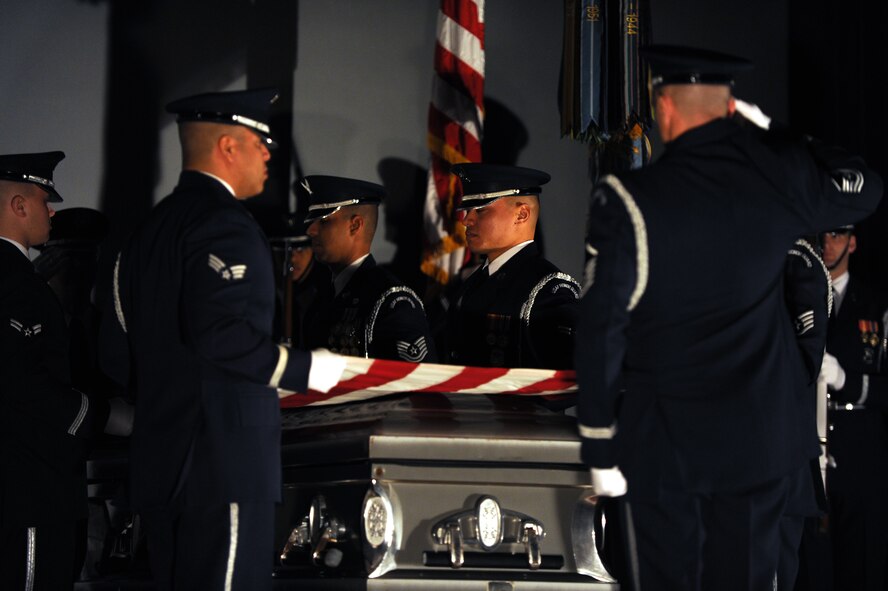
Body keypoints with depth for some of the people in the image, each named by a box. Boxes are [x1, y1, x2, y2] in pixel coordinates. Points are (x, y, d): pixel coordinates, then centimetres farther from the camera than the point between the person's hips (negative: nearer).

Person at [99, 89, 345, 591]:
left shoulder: (150, 231, 16)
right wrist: (307, 370, -15)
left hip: (159, 468, 9)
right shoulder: (225, 225, -11)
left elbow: (118, 355, 17)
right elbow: (222, 333, -25)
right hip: (224, 463, -9)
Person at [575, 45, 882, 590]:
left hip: (663, 442, -2)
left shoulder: (627, 202, -17)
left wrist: (599, 446, -4)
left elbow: (602, 333, -13)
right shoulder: (777, 176, -7)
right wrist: (767, 131, 15)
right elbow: (864, 187, 15)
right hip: (762, 437, 3)